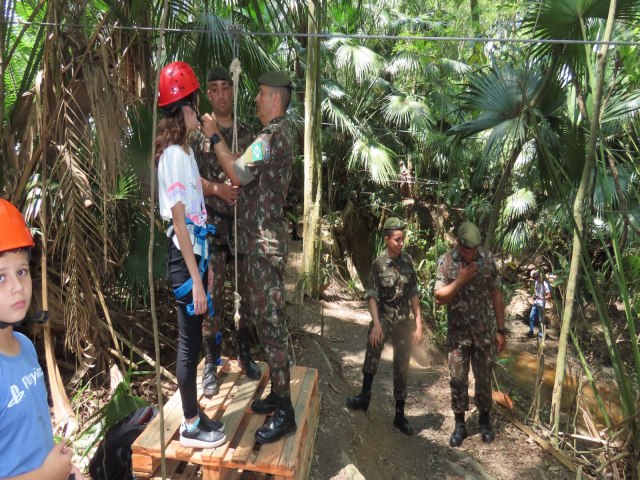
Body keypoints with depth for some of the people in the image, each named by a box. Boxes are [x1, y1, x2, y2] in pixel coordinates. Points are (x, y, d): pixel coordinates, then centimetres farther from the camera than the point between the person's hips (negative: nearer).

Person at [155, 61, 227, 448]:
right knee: (189, 341, 3)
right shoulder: (174, 154, -17)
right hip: (184, 256, -9)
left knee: (193, 336, 17)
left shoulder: (184, 149, 11)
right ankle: (191, 426, 20)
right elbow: (179, 220, -21)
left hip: (195, 250, 9)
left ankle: (194, 414, 33)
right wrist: (195, 279, -21)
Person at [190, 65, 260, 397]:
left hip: (245, 222, 3)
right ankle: (210, 363, 14)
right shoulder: (197, 133, 3)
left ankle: (245, 353, 27)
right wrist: (217, 188, -19)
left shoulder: (247, 134, 11)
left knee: (248, 292, 9)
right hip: (212, 223, -3)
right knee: (213, 295, 0)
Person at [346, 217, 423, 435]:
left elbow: (413, 294, 4)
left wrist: (418, 324, 1)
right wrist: (376, 324, -25)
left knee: (401, 368, 8)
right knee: (374, 342, -31)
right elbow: (372, 296, -13)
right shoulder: (378, 264, -9)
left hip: (404, 321, 2)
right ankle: (365, 395, -18)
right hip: (384, 317, -2)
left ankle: (400, 416, 22)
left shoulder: (407, 260, 0)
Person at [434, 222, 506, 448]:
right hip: (458, 333, -1)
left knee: (484, 378, 12)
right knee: (458, 380, 7)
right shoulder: (446, 261, -11)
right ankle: (460, 424, 23)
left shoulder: (487, 258, -6)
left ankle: (484, 420, 32)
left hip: (484, 331, 1)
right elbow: (439, 298, -12)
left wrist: (500, 329, 1)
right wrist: (460, 280, -24)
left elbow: (496, 295, 0)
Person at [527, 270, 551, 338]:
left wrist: (542, 298, -32)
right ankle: (531, 332, 18)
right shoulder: (536, 282, 5)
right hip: (535, 303, 7)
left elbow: (549, 296, -17)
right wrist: (533, 298, 6)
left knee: (540, 319, 2)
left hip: (541, 304, -7)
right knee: (531, 316, 8)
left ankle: (540, 334, 14)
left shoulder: (545, 284, -18)